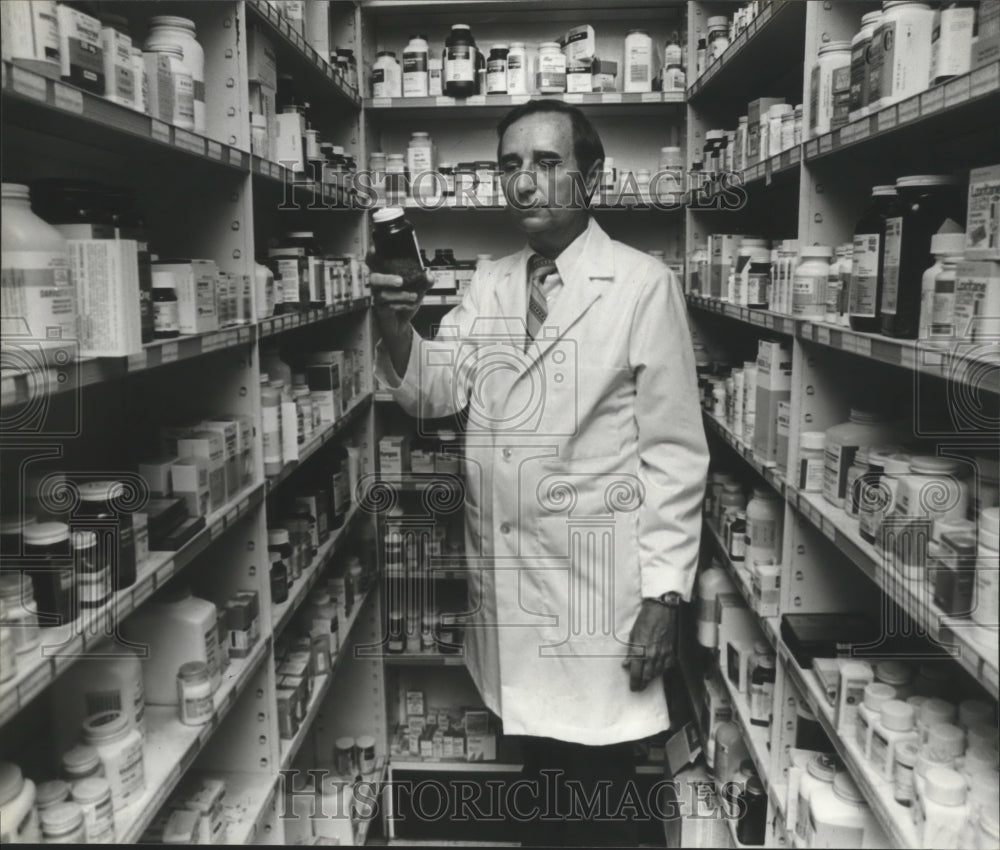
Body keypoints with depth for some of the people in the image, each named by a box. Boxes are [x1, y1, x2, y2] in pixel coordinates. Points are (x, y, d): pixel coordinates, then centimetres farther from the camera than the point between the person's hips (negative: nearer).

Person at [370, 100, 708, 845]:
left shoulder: (642, 284, -9)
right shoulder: (489, 284, 8)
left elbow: (674, 450, -9)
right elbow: (438, 392, -1)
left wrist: (665, 592, -11)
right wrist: (397, 326, -20)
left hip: (598, 586, -5)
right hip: (507, 581, 5)